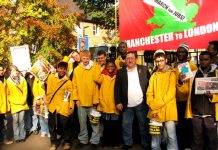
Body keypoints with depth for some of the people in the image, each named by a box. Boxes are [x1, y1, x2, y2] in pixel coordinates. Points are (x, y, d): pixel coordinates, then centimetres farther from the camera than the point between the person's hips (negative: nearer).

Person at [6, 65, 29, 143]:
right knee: (15, 121, 2)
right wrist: (14, 101, -9)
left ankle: (22, 136, 15)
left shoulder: (22, 79, 4)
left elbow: (25, 91, 2)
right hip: (14, 104, -1)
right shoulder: (8, 81, -1)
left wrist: (23, 101, -7)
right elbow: (8, 94, 0)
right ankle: (16, 137, 13)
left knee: (21, 120, 5)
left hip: (22, 104, 1)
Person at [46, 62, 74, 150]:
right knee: (52, 127, 12)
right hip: (52, 107, 2)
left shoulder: (68, 82, -4)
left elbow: (71, 96, -5)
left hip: (63, 108, -2)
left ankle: (67, 142, 29)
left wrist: (71, 107, -10)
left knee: (64, 126, 8)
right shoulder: (50, 78, 0)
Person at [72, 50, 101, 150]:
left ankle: (94, 141, 22)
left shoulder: (96, 67, -3)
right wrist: (76, 98, -1)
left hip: (93, 100, -2)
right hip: (81, 101, 3)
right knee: (82, 122, 15)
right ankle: (83, 140, 31)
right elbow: (74, 85, 5)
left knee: (94, 122, 7)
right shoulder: (77, 69, 5)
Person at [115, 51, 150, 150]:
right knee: (126, 125, 11)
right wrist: (118, 102, -5)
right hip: (127, 105, 1)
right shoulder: (121, 72, 2)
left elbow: (149, 84, 0)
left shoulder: (143, 69, 1)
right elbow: (117, 88, 1)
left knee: (144, 125, 10)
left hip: (141, 103, -1)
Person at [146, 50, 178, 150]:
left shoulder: (171, 74, 0)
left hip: (168, 110, -4)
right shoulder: (154, 75, 14)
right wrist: (152, 106, -7)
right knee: (155, 137, 11)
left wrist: (156, 105, -12)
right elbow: (149, 93, 10)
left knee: (171, 137, -2)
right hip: (154, 111, 4)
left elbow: (171, 93, -10)